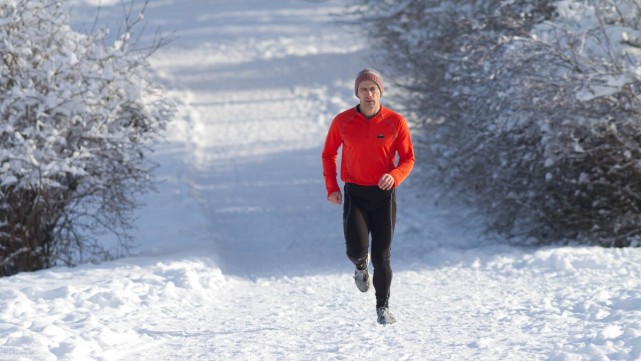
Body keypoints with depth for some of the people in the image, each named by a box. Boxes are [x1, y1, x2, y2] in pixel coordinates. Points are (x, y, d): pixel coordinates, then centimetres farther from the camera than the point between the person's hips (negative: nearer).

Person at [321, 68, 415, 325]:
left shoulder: (395, 122, -4)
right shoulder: (342, 122, -1)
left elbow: (408, 158, 2)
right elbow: (329, 154, 12)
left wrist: (394, 176, -18)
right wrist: (331, 187, 0)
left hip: (384, 195, 0)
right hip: (354, 195, 0)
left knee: (382, 255, 0)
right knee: (356, 249, -15)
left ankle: (383, 307, 15)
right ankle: (361, 266, 23)